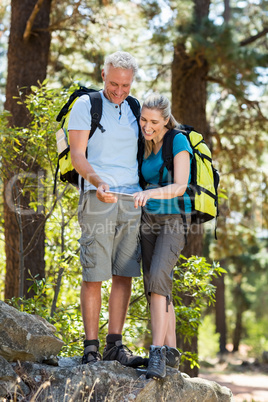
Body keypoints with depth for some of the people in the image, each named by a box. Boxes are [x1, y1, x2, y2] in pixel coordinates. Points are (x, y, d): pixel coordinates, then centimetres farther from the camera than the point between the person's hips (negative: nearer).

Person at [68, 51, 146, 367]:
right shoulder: (86, 105, 0)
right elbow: (77, 155, -7)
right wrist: (98, 182, -25)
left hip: (132, 200, 5)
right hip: (98, 199, -5)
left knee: (124, 275, 2)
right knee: (94, 276, -5)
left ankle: (115, 344, 7)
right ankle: (91, 347, 0)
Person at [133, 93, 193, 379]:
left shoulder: (179, 141, -12)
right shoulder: (145, 146, 8)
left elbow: (180, 187, -23)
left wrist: (148, 193, -39)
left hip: (174, 221, -7)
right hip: (149, 220, 7)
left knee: (158, 277, -26)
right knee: (156, 285, 4)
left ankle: (157, 352, -30)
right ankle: (170, 351, 14)